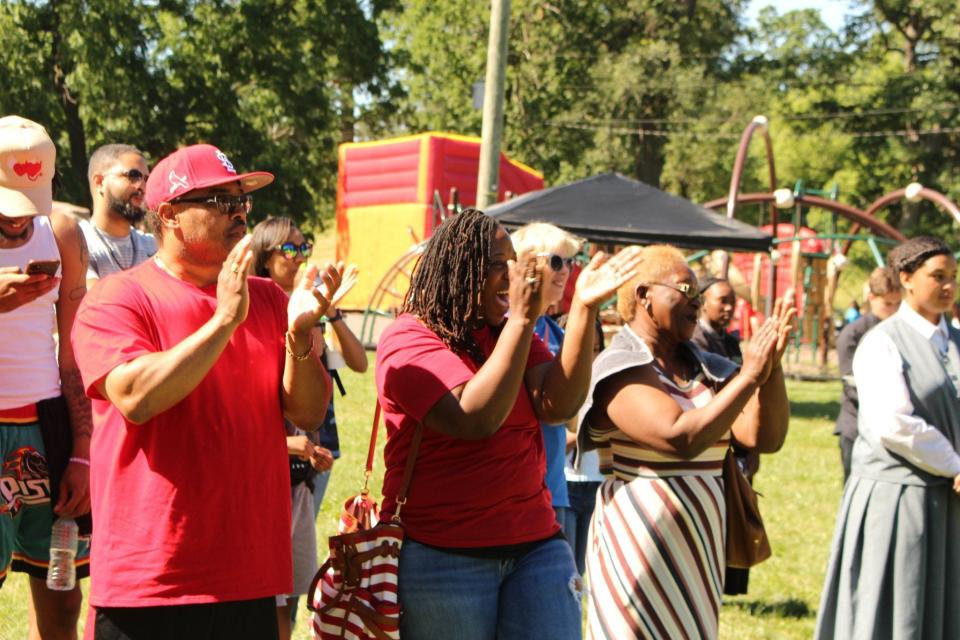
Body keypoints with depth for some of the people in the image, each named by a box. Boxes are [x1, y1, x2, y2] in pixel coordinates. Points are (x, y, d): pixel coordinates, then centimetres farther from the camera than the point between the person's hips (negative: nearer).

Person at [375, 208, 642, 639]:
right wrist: (521, 318, -22)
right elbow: (476, 419, -23)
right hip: (442, 555, -5)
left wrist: (584, 309, -12)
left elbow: (556, 406, -5)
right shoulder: (408, 340, -9)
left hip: (535, 543, 5)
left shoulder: (510, 332, 10)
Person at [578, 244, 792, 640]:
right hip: (641, 555, -7)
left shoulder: (704, 369, 11)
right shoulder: (620, 369, -11)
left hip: (698, 552, 7)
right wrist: (749, 375, -19)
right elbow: (681, 437, -26)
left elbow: (765, 437, 3)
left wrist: (771, 366, -11)